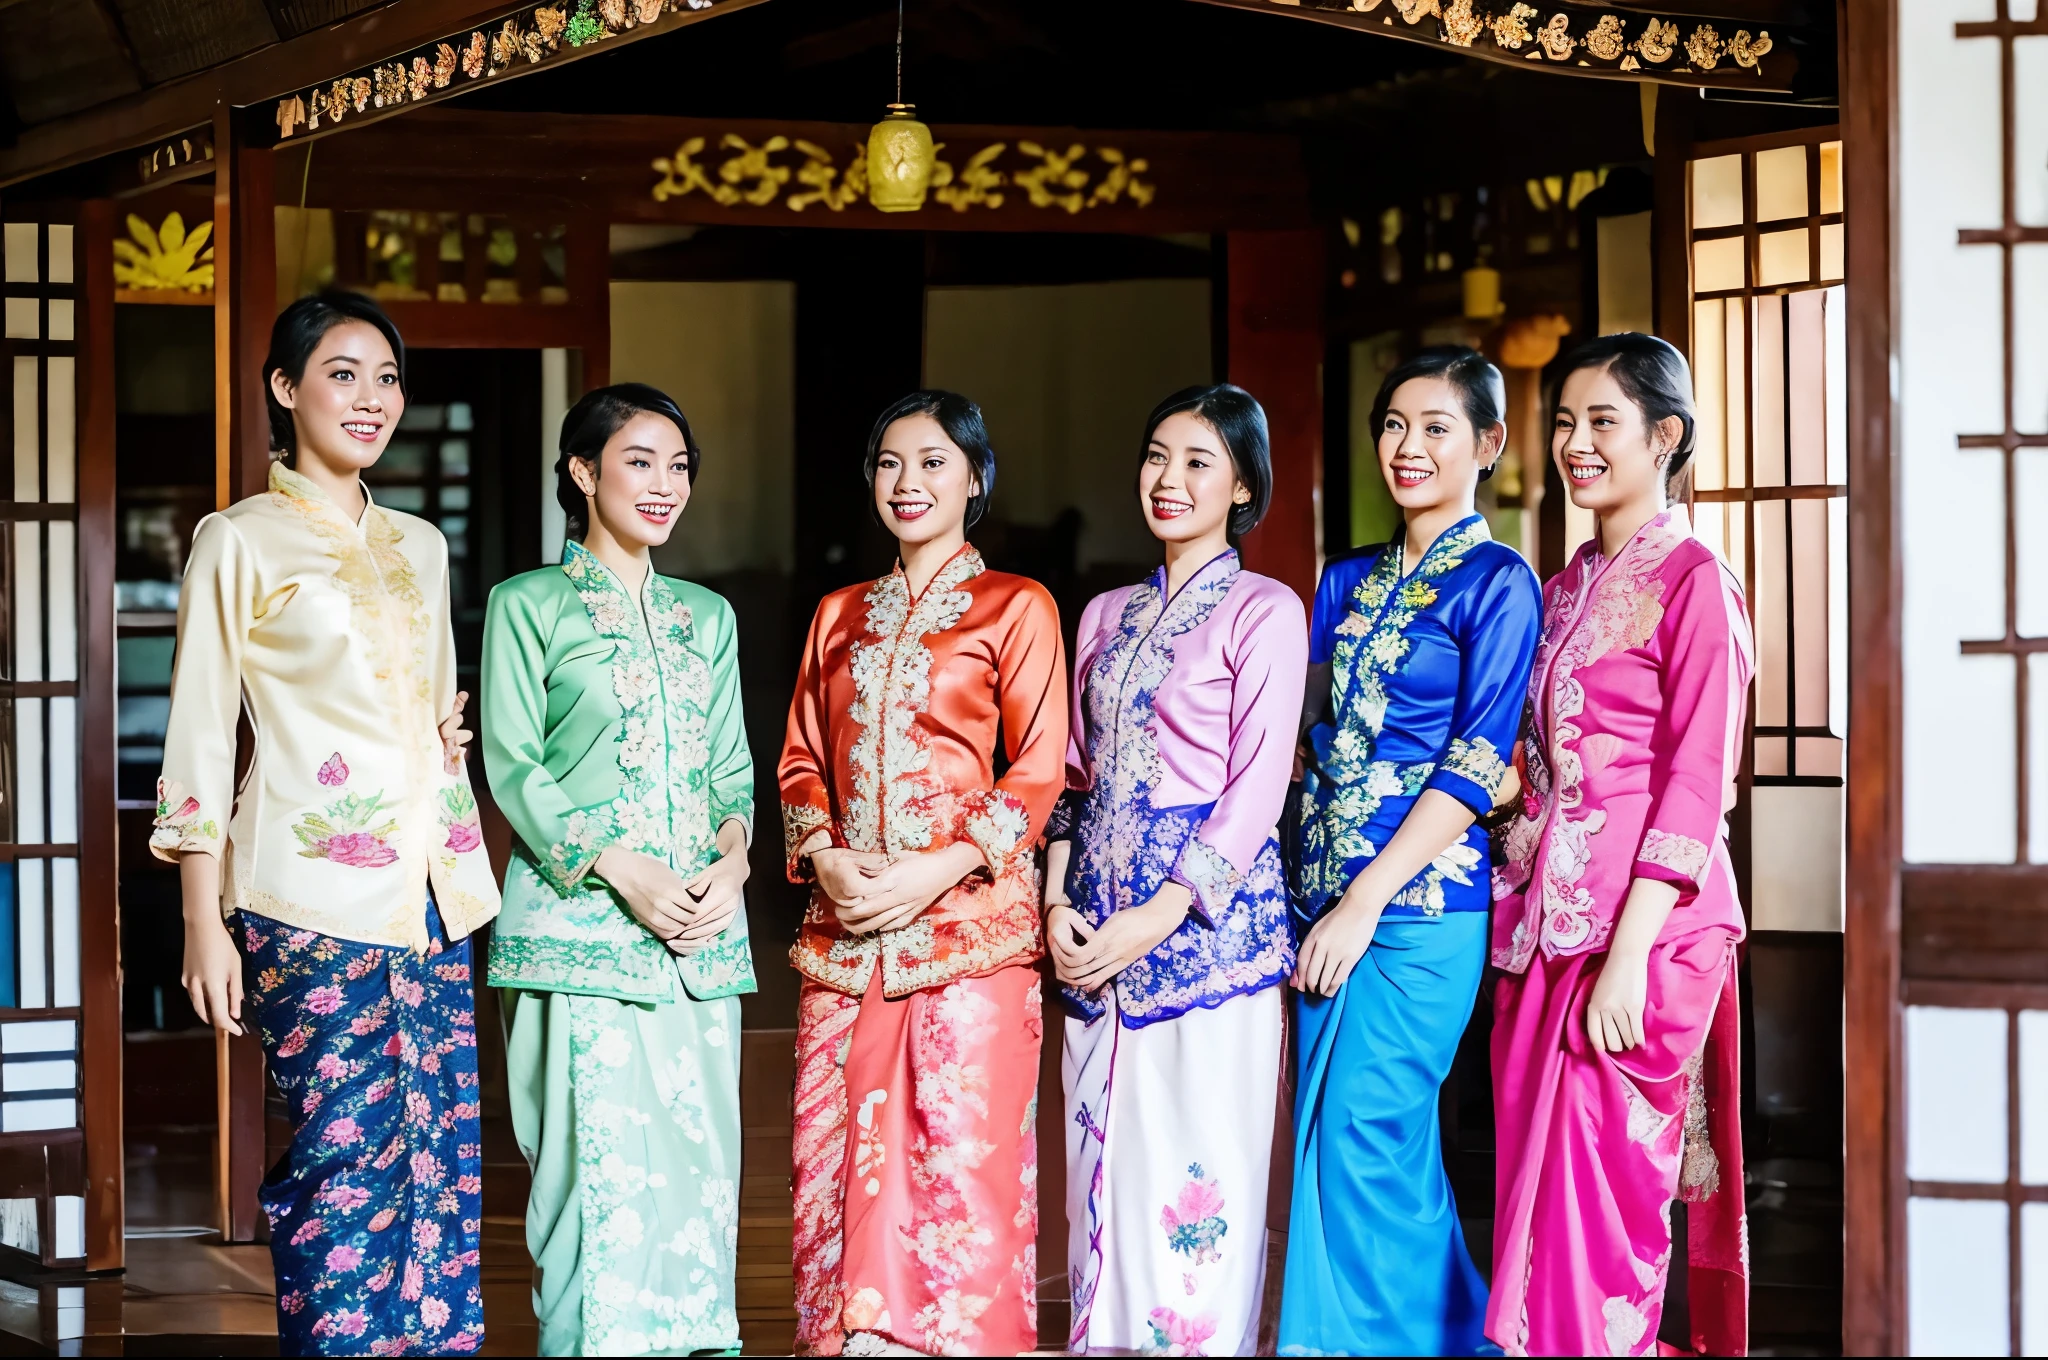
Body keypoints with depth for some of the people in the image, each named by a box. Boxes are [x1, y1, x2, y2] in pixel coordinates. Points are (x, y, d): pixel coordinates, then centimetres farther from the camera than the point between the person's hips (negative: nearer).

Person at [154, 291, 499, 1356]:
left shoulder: (419, 545, 17)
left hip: (428, 888, 6)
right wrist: (205, 926, -8)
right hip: (313, 896, -6)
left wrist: (456, 740, 8)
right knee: (347, 1153, -9)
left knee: (440, 1149, 3)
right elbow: (199, 739, -3)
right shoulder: (240, 542, 0)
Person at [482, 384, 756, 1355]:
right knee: (597, 1160, -8)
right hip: (580, 923, -5)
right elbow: (514, 765, -4)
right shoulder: (528, 607, 2)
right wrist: (621, 870, -15)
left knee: (697, 1155, 3)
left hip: (700, 931, 5)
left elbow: (732, 765, 16)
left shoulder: (706, 616, 18)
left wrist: (733, 859, -5)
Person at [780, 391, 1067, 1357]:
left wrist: (937, 869, -13)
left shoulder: (1015, 608, 4)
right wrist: (823, 856, -3)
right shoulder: (840, 616, 19)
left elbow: (1039, 776, -2)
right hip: (845, 924, 5)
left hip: (967, 916, -4)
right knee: (838, 1152, 1)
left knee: (961, 1157, -8)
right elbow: (800, 760, 17)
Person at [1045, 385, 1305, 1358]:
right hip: (1096, 936, 6)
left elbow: (1256, 791, -9)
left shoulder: (1263, 611, -3)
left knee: (1199, 1169, -6)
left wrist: (1153, 921, -15)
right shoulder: (1107, 617, 16)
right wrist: (1057, 904, 1)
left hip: (1207, 922, -6)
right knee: (1104, 1165, 6)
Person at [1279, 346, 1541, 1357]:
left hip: (1422, 901, -7)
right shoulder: (1348, 581, 16)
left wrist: (1365, 900, -15)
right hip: (1333, 900, 7)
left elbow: (1477, 766, -11)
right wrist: (1310, 895, 9)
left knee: (1361, 1145, -10)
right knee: (1394, 1158, 9)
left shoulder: (1497, 582, -4)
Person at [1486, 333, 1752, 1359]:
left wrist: (1626, 955, -18)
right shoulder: (1566, 588, 16)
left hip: (1645, 929, -7)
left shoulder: (1692, 580, -7)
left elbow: (1695, 785, -13)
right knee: (1538, 1190, 8)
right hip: (1548, 924, 7)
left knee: (1597, 1205, -6)